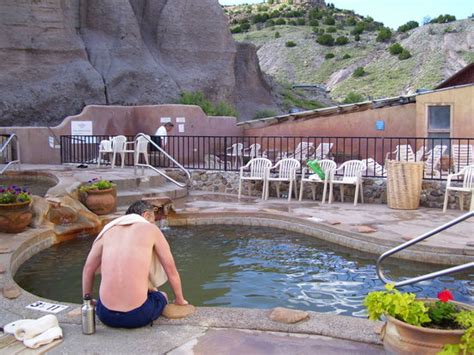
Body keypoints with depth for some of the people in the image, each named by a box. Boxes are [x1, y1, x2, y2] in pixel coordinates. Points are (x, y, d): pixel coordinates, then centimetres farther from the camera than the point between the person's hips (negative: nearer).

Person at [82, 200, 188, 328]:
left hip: (105, 315, 3)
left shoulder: (108, 230, 11)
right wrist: (180, 300, 21)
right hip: (137, 315, -3)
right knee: (161, 296, 31)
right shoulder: (151, 229, 3)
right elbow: (170, 269, 7)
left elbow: (88, 269, 15)